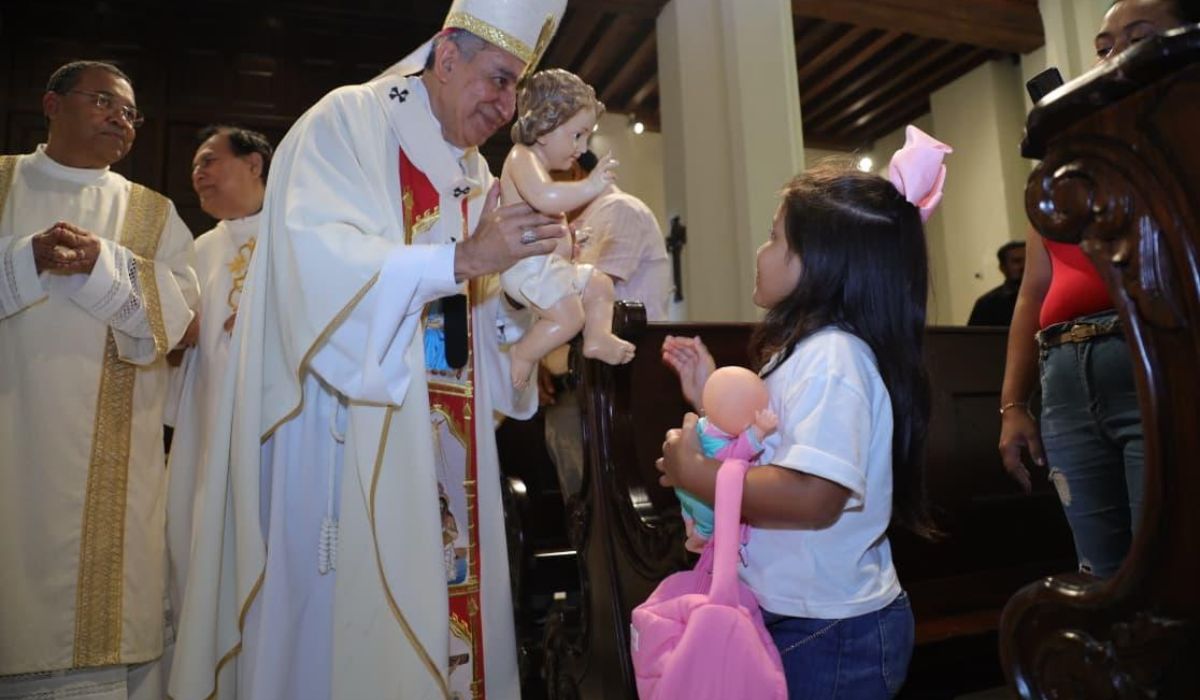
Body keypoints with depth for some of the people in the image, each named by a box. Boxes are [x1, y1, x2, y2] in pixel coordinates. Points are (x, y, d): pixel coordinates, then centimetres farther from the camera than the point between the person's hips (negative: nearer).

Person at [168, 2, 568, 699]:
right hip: (351, 432, -6)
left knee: (442, 601, 6)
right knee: (349, 615, -3)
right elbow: (321, 259, -18)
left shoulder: (475, 175, 17)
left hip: (445, 444, 6)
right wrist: (464, 258, -22)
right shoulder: (350, 120, -2)